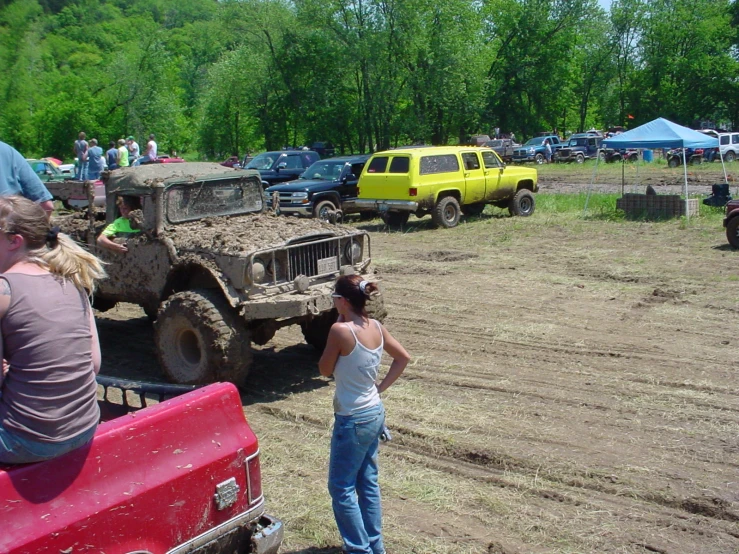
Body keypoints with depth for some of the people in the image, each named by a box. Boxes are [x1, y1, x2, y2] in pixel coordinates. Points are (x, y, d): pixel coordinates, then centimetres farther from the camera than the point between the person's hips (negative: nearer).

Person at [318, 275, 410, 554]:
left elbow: (325, 369, -8)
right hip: (375, 413, 8)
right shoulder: (376, 327, 0)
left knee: (341, 487, 7)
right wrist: (381, 386, 10)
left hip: (353, 420, -8)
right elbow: (403, 357, 12)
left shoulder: (341, 330, -22)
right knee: (368, 483, 19)